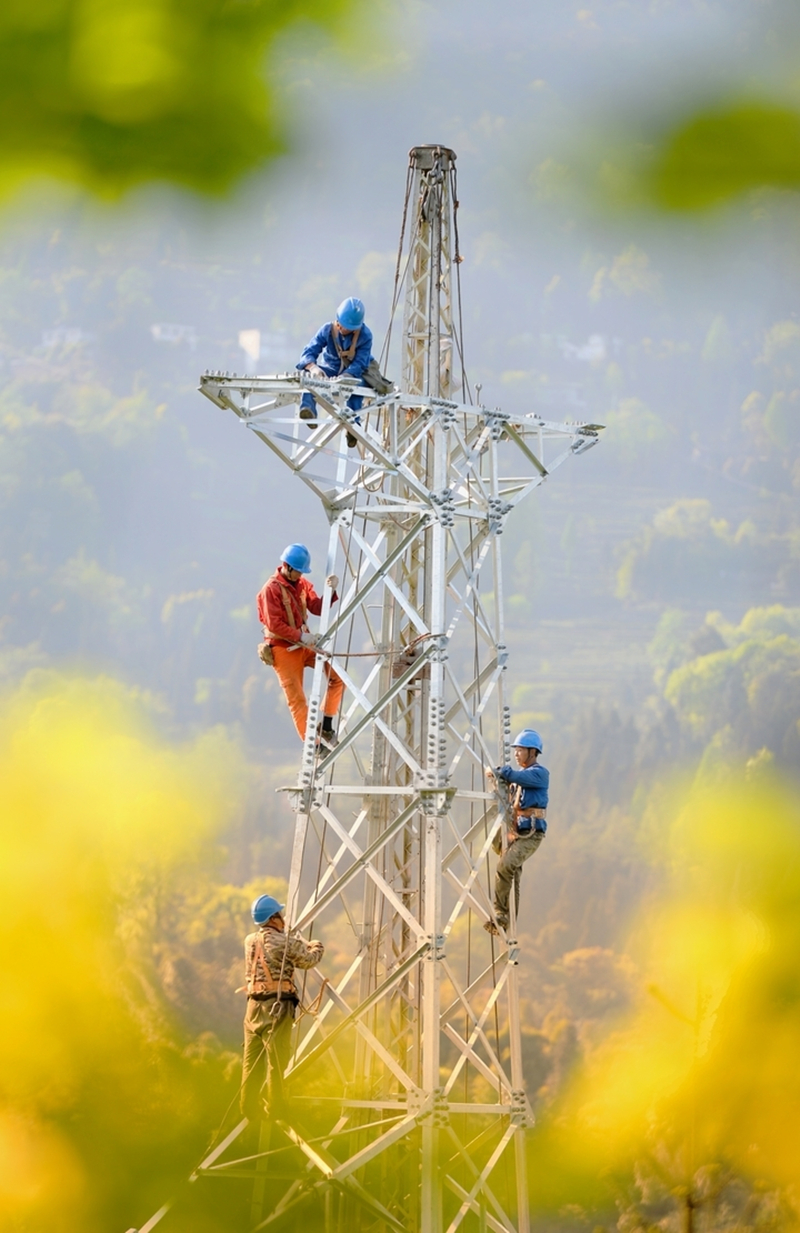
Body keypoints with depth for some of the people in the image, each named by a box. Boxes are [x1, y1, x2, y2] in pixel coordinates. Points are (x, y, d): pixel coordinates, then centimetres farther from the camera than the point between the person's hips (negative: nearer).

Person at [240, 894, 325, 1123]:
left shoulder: (250, 941, 12)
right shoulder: (284, 942, -7)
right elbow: (309, 959, 0)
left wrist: (301, 944, 34)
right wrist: (317, 947, 22)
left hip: (253, 1005, 6)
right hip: (277, 1005, -6)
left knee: (251, 1059, 8)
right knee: (276, 1060, -3)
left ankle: (248, 1108, 12)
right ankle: (273, 1108, -2)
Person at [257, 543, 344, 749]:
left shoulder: (302, 584, 8)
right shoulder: (271, 589, -14)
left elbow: (317, 608, 0)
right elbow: (274, 625, -19)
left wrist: (330, 591, -16)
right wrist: (301, 636, -23)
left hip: (303, 645, 7)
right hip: (283, 649, -7)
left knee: (337, 676, -4)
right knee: (297, 699, -5)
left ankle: (326, 728, 5)